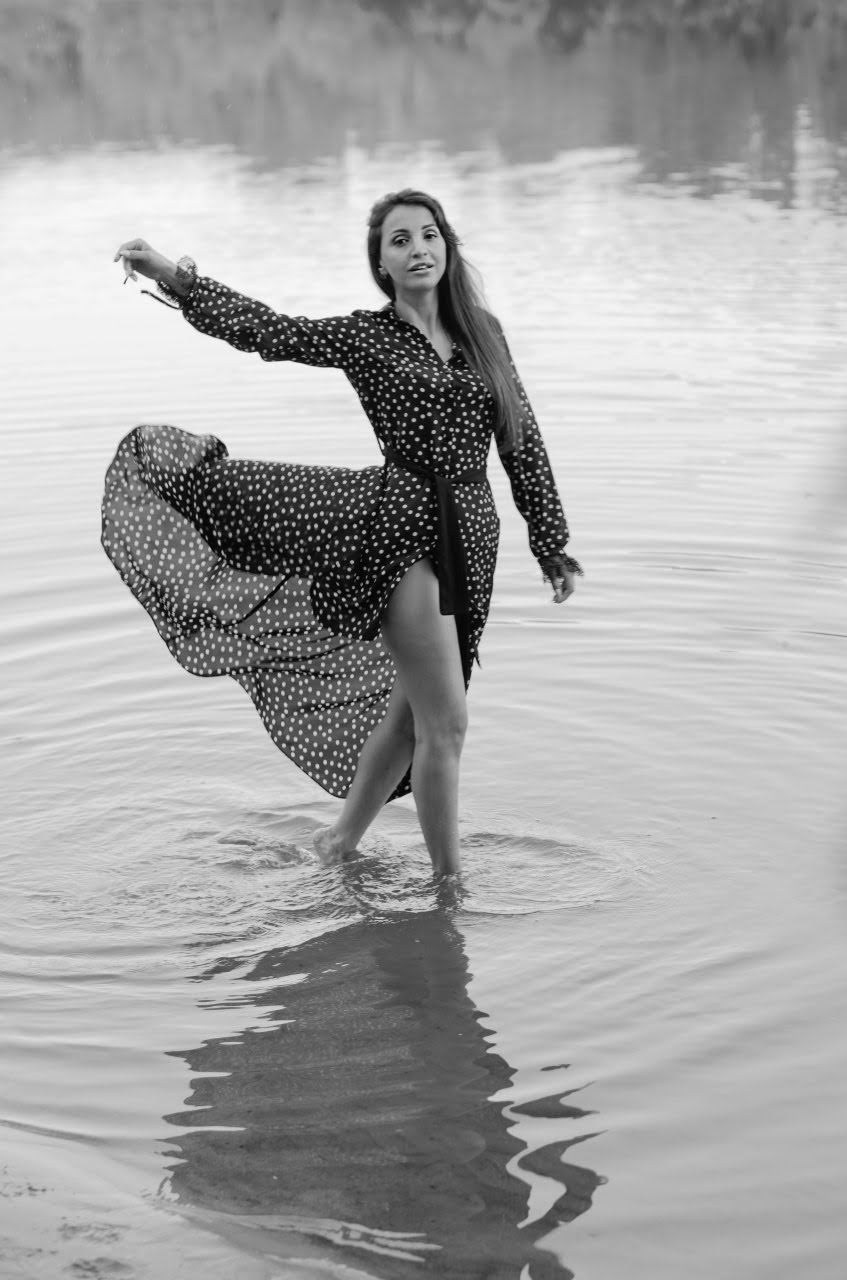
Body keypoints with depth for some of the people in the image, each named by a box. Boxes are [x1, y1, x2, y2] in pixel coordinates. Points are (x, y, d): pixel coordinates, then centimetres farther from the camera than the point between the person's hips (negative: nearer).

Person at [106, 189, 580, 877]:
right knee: (446, 722, -9)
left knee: (412, 704, 15)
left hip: (470, 536, 5)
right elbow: (268, 330, -5)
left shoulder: (484, 332, 12)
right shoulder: (366, 336, 3)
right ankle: (449, 876, 5)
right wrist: (172, 275, -13)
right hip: (399, 526, -5)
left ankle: (343, 837, 33)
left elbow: (523, 442, 14)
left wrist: (552, 543, 14)